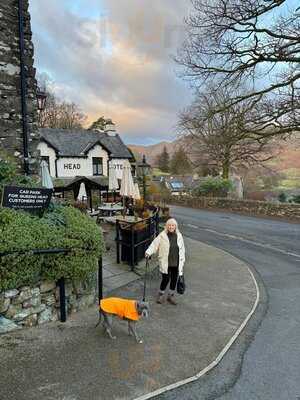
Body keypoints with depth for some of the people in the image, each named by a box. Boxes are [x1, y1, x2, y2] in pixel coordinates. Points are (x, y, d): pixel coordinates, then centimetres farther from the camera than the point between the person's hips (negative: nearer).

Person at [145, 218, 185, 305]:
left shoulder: (179, 236, 2)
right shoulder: (162, 236, -8)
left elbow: (182, 249, 9)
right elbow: (154, 244, -11)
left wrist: (182, 261, 11)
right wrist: (148, 252, -26)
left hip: (176, 263, 4)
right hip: (165, 263, -4)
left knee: (174, 280, 13)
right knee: (165, 279, 2)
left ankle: (171, 296, 34)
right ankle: (161, 295, 28)